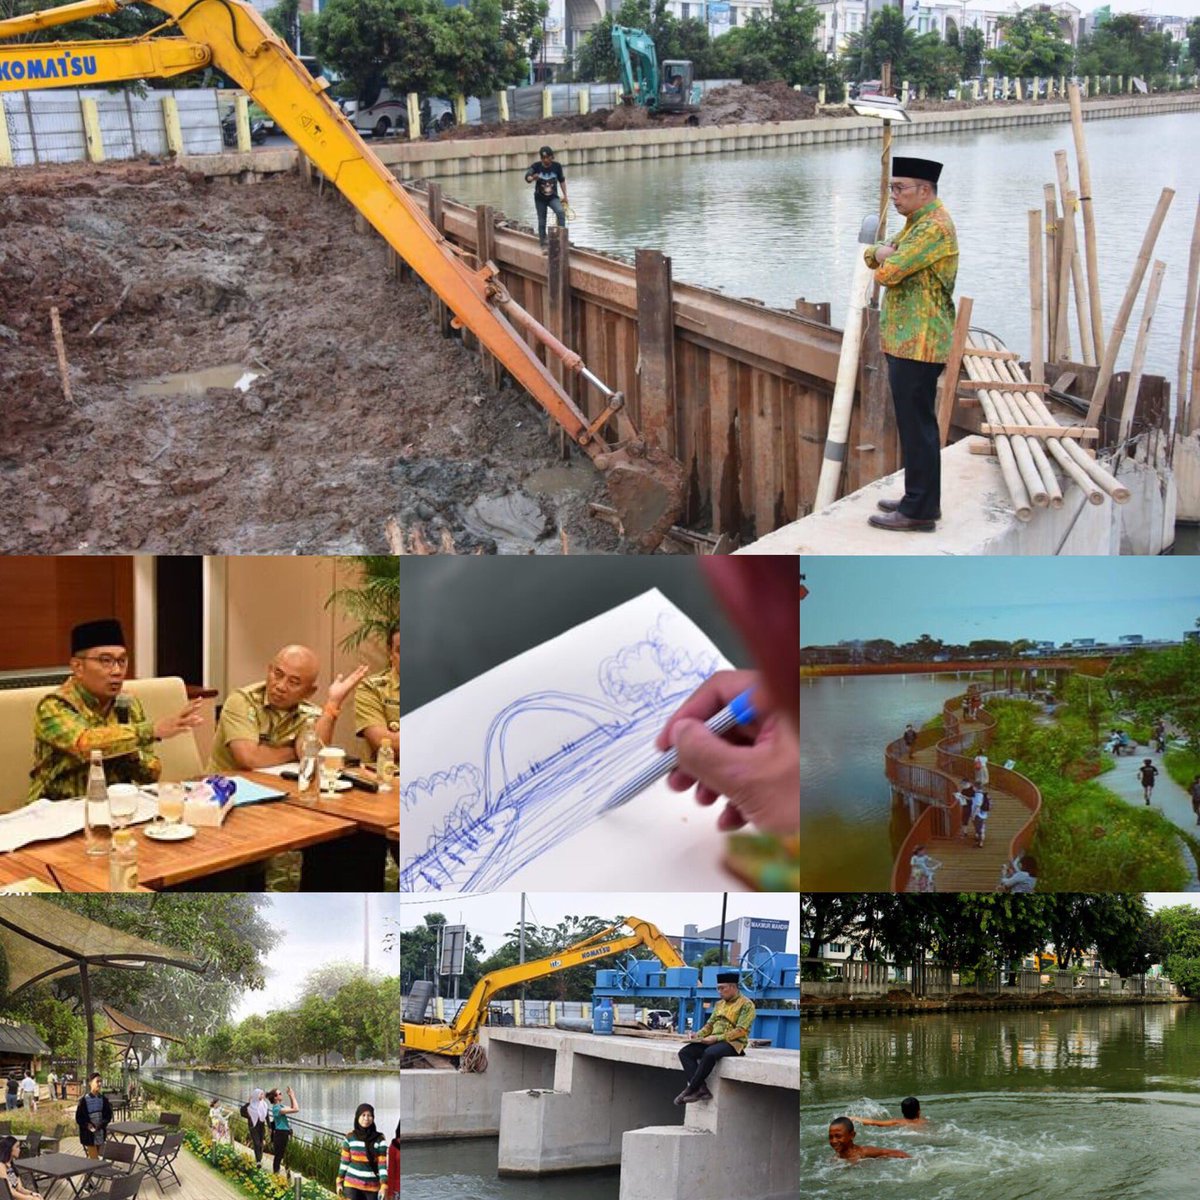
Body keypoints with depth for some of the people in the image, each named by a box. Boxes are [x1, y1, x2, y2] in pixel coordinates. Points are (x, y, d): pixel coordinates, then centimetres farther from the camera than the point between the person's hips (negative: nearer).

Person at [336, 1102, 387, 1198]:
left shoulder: (379, 1138, -3)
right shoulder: (350, 1137, 0)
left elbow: (382, 1163, -6)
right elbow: (344, 1161, 6)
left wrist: (383, 1186, -14)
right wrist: (339, 1182, 5)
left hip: (372, 1186, 0)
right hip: (352, 1184, 0)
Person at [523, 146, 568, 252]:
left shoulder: (557, 166, -9)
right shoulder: (536, 166, -13)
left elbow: (562, 181, 5)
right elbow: (527, 178, -27)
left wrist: (565, 196, 6)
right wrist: (533, 178, -51)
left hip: (553, 197, 0)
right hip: (540, 198, 0)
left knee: (561, 211, -27)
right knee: (541, 221, 6)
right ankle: (543, 244, 19)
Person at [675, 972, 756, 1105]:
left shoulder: (746, 1004, -5)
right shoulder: (719, 1004, 20)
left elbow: (741, 1031, -14)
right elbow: (710, 1024, 21)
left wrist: (717, 1038, -22)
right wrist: (698, 1034, -1)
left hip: (733, 1043, -8)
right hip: (714, 1041, 8)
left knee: (709, 1053, -38)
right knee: (685, 1052, -14)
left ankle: (691, 1089, -27)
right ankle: (701, 1089, -27)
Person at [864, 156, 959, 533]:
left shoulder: (934, 227, -17)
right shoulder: (917, 223, 18)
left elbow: (888, 272, -23)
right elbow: (874, 256, 17)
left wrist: (884, 257, 0)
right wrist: (881, 252, -6)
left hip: (918, 344, -11)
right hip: (905, 341, 11)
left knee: (917, 424, -7)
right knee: (914, 422, 16)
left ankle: (920, 511, -5)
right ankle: (919, 498, 24)